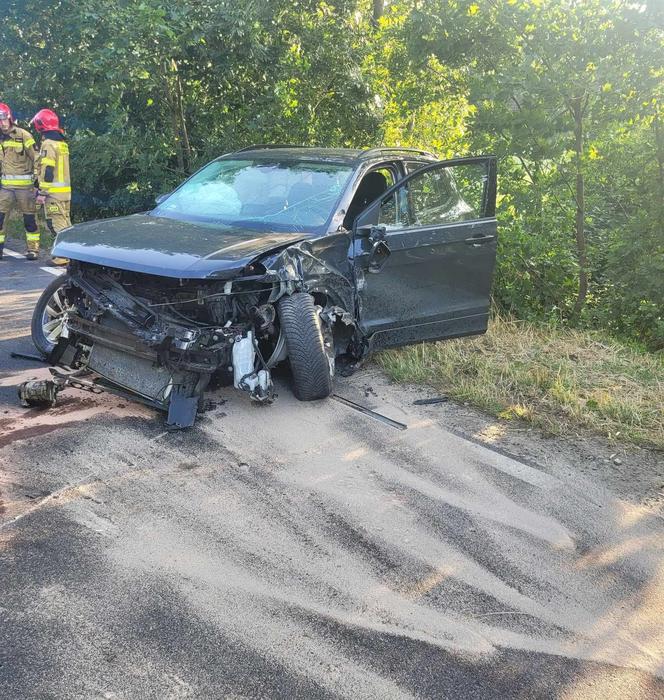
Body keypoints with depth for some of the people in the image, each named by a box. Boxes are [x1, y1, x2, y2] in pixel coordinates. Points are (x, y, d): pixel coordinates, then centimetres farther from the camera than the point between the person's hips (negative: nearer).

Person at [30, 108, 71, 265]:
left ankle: (65, 255, -12)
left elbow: (47, 171, -18)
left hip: (54, 192, -9)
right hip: (66, 191, 9)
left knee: (56, 224, -8)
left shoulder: (48, 144, -12)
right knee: (65, 223, 13)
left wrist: (41, 192, -15)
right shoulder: (62, 143, 16)